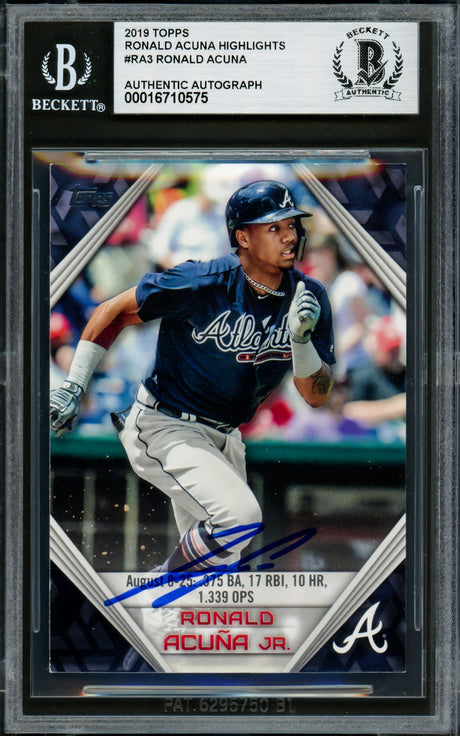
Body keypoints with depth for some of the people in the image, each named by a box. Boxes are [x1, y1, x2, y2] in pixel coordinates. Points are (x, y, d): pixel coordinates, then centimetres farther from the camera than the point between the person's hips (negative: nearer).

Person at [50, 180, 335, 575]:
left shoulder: (309, 297, -8)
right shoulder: (203, 283, -22)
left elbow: (316, 396, -7)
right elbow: (113, 311, -10)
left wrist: (302, 339, -26)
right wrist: (73, 387, -11)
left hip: (223, 438, 7)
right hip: (164, 429, -7)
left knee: (214, 556, 17)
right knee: (240, 517, -26)